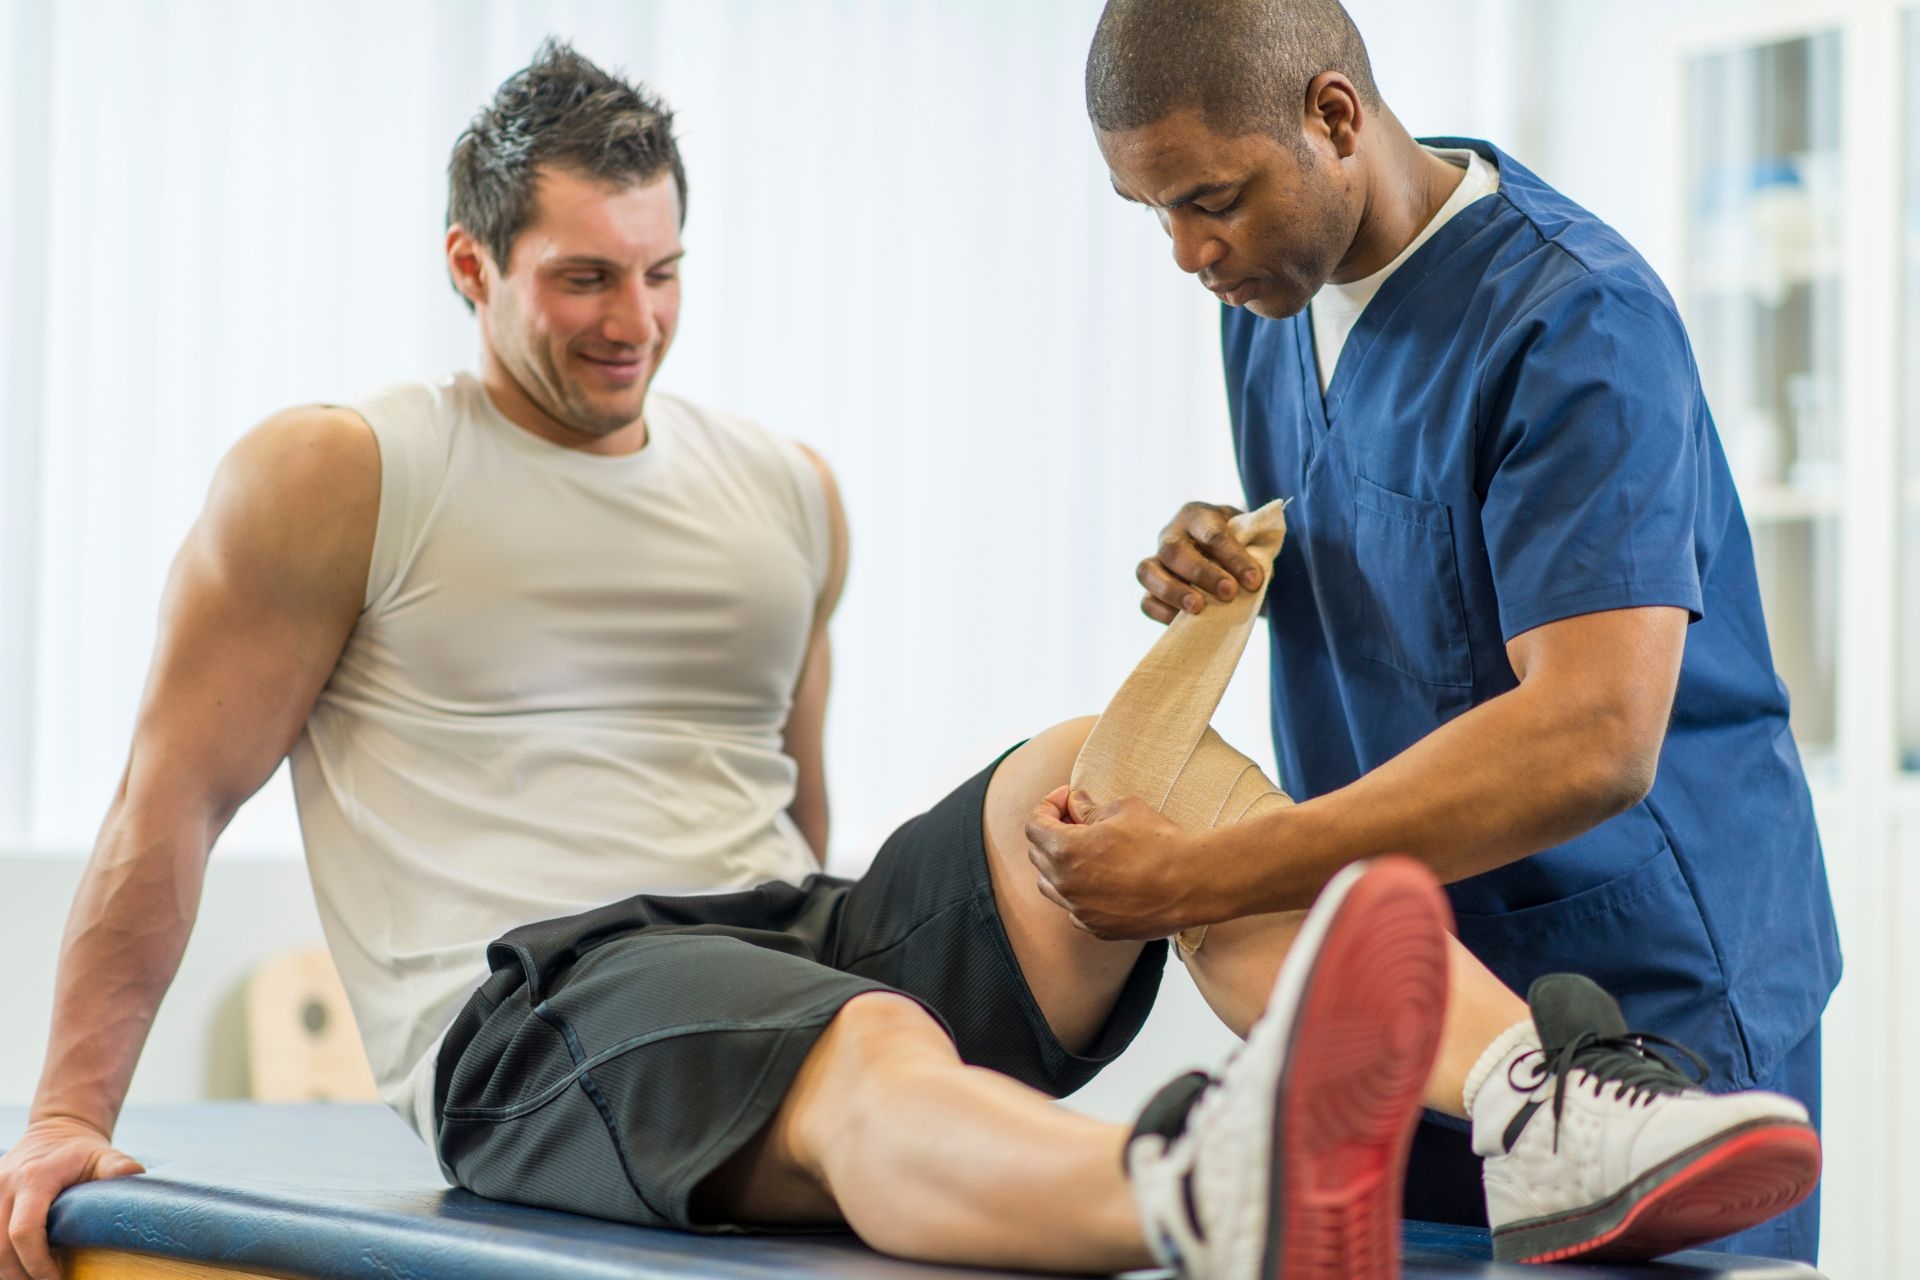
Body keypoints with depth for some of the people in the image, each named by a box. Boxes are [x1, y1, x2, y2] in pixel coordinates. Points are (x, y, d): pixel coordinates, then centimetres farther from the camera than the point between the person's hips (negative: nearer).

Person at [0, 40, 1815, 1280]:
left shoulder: (785, 495, 21)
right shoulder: (333, 480, 5)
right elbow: (172, 803, 5)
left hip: (786, 937, 6)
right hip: (529, 1010, -5)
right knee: (874, 1053, -39)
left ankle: (1531, 1100, -41)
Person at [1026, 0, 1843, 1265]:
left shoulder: (1578, 320, -21)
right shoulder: (1274, 286, 5)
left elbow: (1594, 740, -30)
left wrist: (1195, 877, -30)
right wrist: (1218, 567, -3)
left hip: (1648, 992, -7)